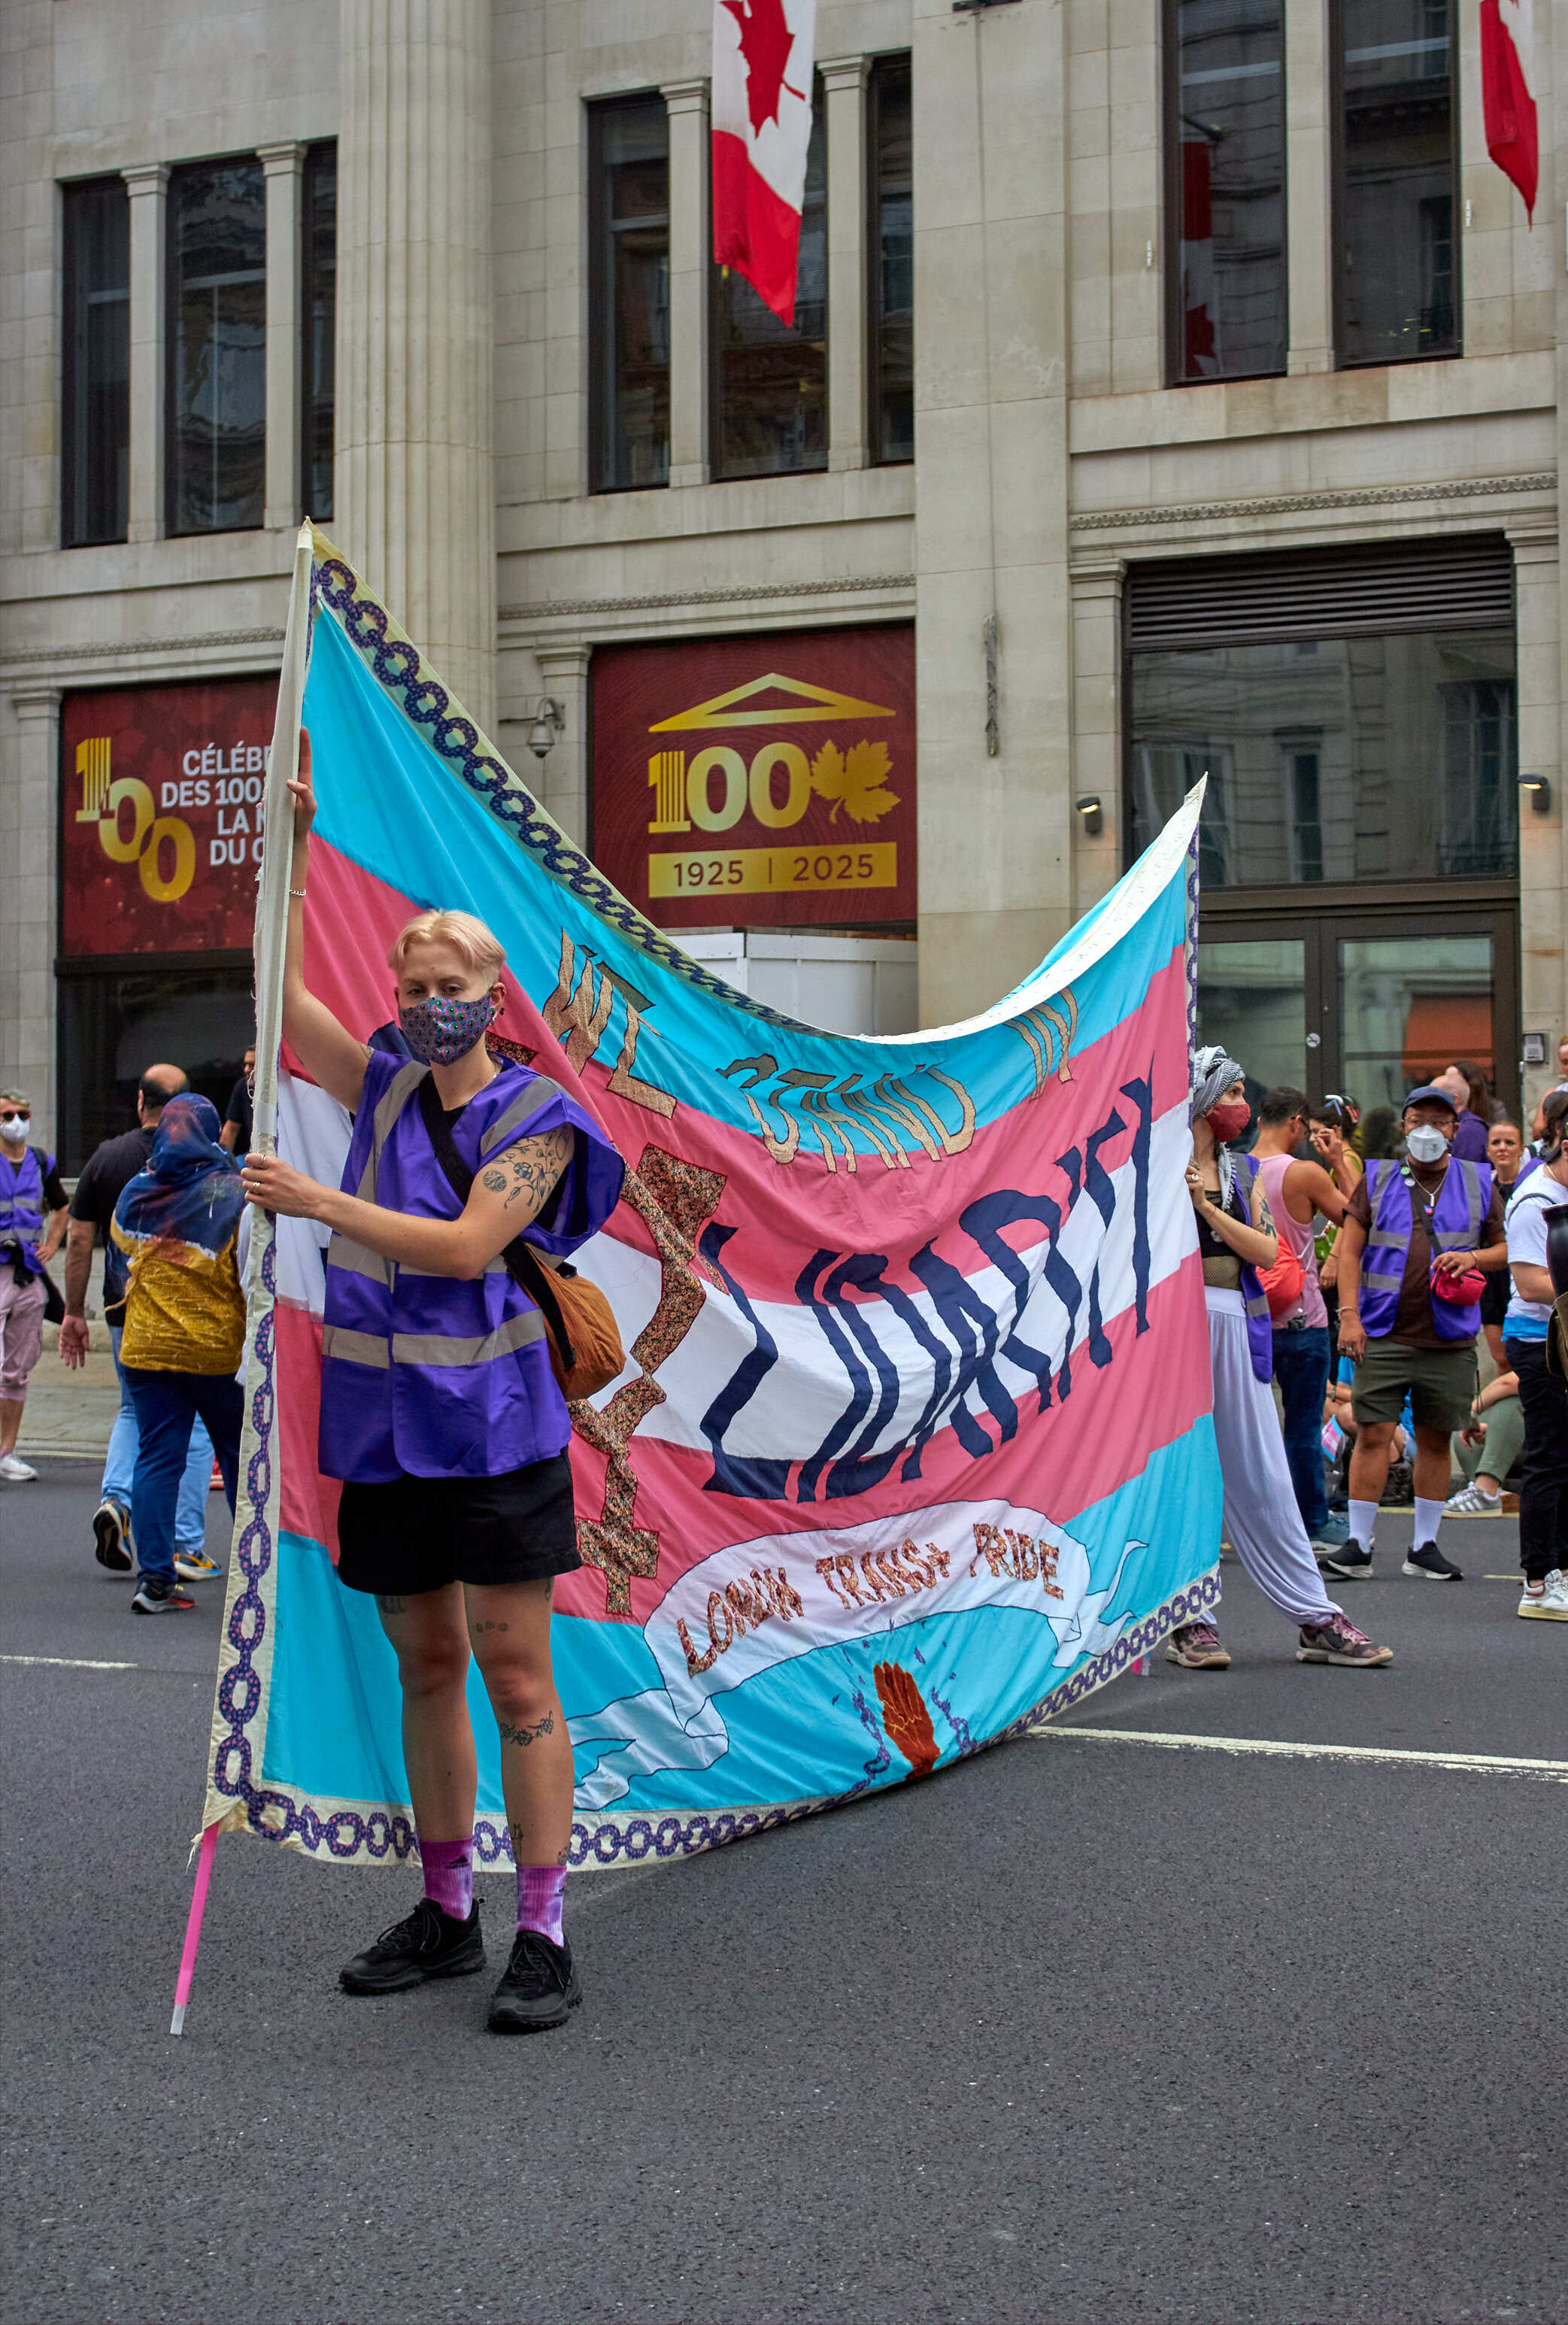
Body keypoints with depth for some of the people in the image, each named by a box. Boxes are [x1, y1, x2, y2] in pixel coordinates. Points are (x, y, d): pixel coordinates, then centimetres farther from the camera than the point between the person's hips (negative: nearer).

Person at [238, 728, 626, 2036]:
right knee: (425, 1667, 12)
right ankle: (446, 1913, 22)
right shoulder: (385, 1089, 10)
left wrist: (320, 1202, -20)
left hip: (491, 1429, -5)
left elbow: (466, 1245, -18)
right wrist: (293, 845, 10)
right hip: (385, 1428, 6)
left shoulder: (536, 1120, -6)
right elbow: (285, 995, 14)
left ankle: (544, 1937, -2)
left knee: (515, 1673, -6)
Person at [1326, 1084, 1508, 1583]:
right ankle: (1358, 1545, 0)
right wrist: (1349, 1316, -8)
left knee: (1436, 1440, 7)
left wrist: (1474, 1257, -7)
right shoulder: (1377, 1181, 6)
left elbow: (1506, 1247, 15)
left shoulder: (1478, 1184, 10)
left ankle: (1424, 1547, 17)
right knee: (1373, 1434, -6)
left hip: (1451, 1340, 2)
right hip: (1384, 1335, -1)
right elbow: (1350, 1250, 3)